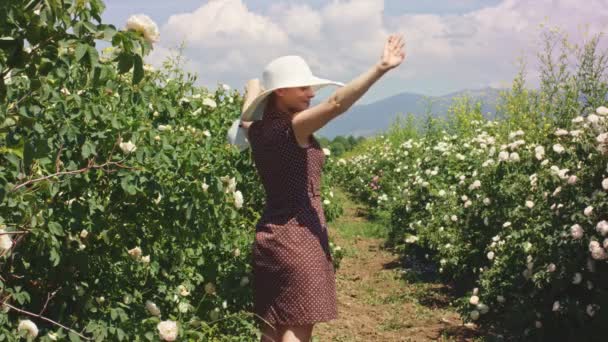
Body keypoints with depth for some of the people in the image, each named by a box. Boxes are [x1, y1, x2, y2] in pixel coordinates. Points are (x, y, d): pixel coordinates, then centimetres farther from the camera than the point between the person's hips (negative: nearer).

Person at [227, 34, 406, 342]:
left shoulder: (256, 130, 6)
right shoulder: (290, 129, -18)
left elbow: (254, 85, 30)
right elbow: (337, 103, -32)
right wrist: (380, 68, -34)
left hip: (271, 236, 8)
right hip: (297, 237, -8)